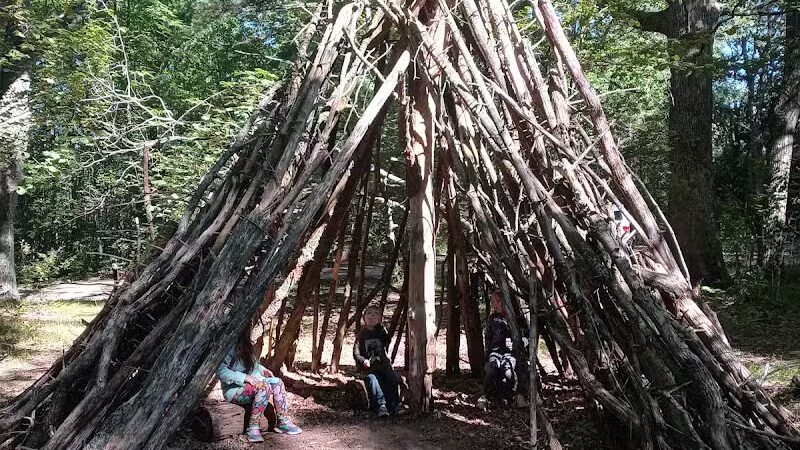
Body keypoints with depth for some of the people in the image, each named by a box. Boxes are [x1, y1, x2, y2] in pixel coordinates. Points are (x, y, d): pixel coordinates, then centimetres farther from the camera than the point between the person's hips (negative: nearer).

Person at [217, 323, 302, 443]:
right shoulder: (230, 348, -18)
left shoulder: (247, 345, 10)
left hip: (251, 383, 9)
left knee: (277, 382, -10)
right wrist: (245, 378, -29)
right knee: (263, 387, -32)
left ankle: (283, 422, -9)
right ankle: (253, 428, -22)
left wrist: (263, 370, 8)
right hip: (234, 389, -9)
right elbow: (221, 372, -27)